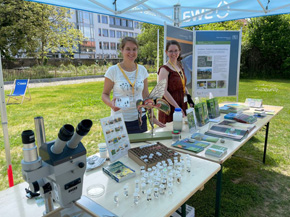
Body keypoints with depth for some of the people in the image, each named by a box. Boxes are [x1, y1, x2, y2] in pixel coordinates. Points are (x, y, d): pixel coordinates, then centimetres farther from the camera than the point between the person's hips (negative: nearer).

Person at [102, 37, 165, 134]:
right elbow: (105, 94, -1)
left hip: (140, 119, 3)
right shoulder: (112, 71, -7)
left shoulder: (142, 70, 3)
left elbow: (146, 95, 9)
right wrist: (111, 103, -22)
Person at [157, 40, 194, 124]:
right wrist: (177, 107, -21)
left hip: (182, 106, 7)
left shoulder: (180, 67, 11)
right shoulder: (165, 69, -12)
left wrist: (189, 97, 4)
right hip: (170, 108, -7)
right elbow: (164, 91, -18)